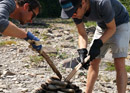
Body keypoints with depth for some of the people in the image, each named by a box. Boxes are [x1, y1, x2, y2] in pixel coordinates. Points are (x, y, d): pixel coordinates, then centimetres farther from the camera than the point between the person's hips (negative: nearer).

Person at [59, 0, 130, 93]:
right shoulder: (76, 9, -21)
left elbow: (112, 28, -24)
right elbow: (82, 34, -10)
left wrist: (98, 44, -31)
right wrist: (82, 50, -27)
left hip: (120, 25, -6)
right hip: (102, 26, 6)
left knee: (119, 64, -17)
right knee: (94, 62, 4)